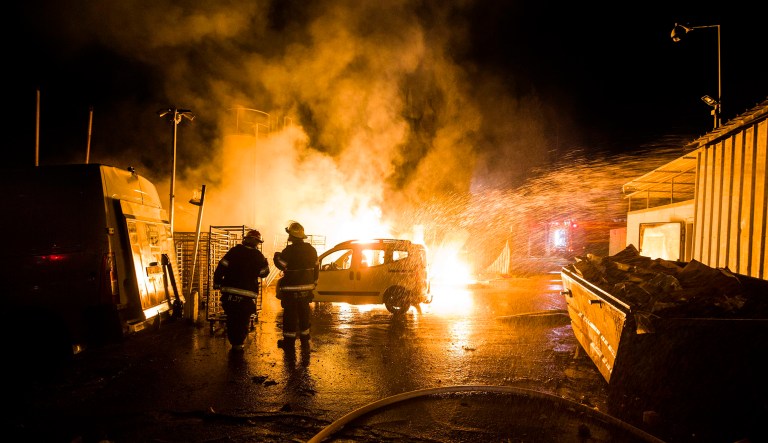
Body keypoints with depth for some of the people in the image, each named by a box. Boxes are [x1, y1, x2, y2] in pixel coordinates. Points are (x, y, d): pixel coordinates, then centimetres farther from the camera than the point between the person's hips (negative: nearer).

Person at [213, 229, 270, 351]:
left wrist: (217, 282, 4)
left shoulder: (234, 251, 1)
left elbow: (221, 267, -3)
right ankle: (238, 344, 10)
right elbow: (264, 273, 9)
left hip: (229, 292, 2)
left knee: (231, 318, 17)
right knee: (243, 320, 11)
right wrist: (265, 262, 24)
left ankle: (233, 341, 24)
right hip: (246, 295, -2)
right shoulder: (258, 256, -2)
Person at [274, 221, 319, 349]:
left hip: (291, 288, -6)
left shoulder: (288, 251, -17)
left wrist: (277, 256, 8)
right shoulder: (311, 250, 4)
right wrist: (313, 283, 18)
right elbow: (316, 268, 9)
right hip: (306, 288, 6)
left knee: (290, 314, 1)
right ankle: (304, 338, 25)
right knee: (304, 313, 16)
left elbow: (282, 265, -11)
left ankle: (289, 340, 5)